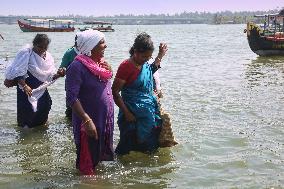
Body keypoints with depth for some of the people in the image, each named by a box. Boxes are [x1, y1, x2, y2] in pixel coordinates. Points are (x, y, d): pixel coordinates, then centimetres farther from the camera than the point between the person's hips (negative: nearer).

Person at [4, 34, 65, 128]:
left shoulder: (48, 56, 4)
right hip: (26, 88, -6)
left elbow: (50, 76, 3)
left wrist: (58, 75, -18)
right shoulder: (26, 53, -14)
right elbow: (17, 72, -20)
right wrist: (25, 86, -30)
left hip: (41, 88, 6)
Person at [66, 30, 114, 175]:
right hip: (89, 121, -8)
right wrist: (87, 120, -30)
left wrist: (109, 71, 0)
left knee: (101, 154, 22)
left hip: (105, 120, 8)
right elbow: (71, 98, -24)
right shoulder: (77, 67, -19)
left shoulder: (100, 63, 6)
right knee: (88, 163, 7)